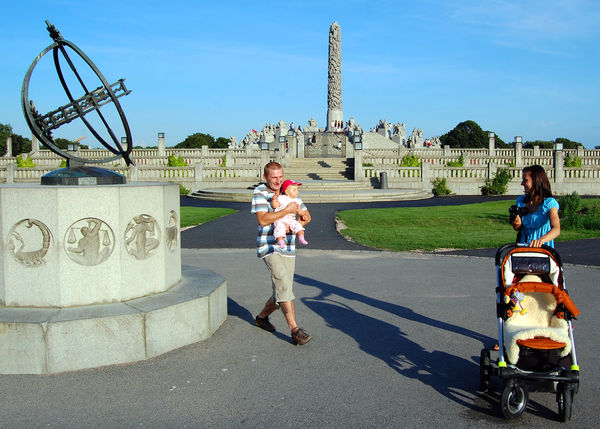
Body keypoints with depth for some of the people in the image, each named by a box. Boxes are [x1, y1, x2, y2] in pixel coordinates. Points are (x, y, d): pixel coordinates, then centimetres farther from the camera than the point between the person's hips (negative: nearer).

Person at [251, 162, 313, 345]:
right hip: (269, 247, -6)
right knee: (284, 284, -20)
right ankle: (295, 330, -19)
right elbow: (262, 220, -19)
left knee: (282, 292, 10)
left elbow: (306, 216, 15)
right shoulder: (260, 192, -5)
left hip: (288, 249, 6)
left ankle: (262, 317, 35)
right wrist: (287, 210, -18)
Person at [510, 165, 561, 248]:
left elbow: (556, 229, -20)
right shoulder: (520, 201, 10)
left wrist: (541, 239, -38)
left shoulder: (549, 203, -6)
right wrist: (517, 225, -3)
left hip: (543, 248, -4)